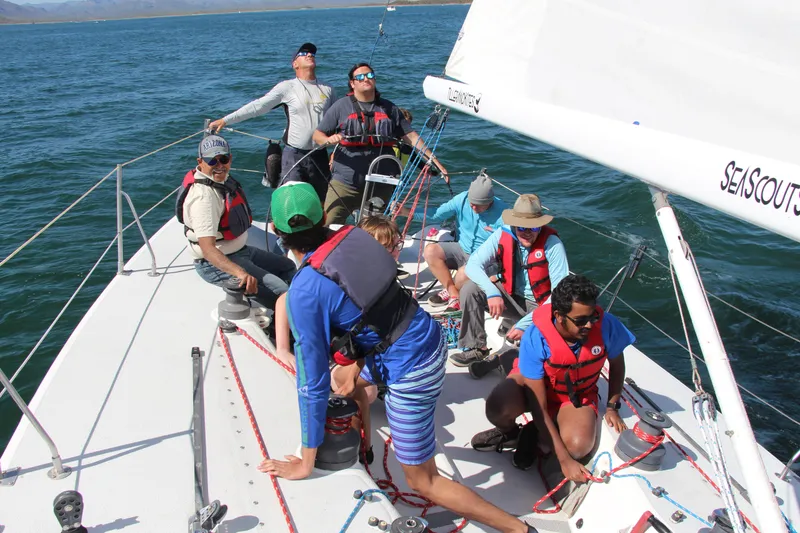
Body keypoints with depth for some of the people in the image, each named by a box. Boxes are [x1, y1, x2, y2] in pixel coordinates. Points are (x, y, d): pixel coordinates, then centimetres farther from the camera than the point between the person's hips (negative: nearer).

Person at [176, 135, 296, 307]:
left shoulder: (221, 178, 2)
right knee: (278, 289, -25)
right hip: (216, 263, -11)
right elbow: (207, 247, -39)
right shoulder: (204, 196, -29)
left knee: (287, 267, 22)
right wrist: (240, 272, -49)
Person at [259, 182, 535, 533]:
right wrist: (359, 362, 22)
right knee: (346, 380, 32)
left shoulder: (304, 291, -21)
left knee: (423, 481, 11)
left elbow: (313, 381, -16)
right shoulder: (353, 236, -3)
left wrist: (306, 463, -4)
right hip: (430, 336, 8)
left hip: (411, 373, -8)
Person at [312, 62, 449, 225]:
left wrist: (434, 160, 3)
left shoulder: (389, 108, 14)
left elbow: (410, 136, 11)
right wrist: (329, 139, -18)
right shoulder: (340, 106, 6)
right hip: (345, 182, -2)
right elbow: (317, 135, 6)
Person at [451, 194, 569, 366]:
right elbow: (473, 265, -14)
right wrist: (492, 292, -33)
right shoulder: (503, 235, -12)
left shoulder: (551, 243, -21)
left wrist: (526, 323, -29)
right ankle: (476, 348, -7)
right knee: (470, 290, -20)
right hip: (511, 298, 4)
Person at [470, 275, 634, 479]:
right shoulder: (535, 339, -33)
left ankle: (534, 435, 3)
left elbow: (617, 364, -1)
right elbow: (538, 408, -28)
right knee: (497, 408, -35)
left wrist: (612, 407, 0)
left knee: (578, 446, -31)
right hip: (533, 383, -2)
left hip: (578, 394, 2)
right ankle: (509, 433, 3)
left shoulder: (606, 326, -28)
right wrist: (564, 460, -30)